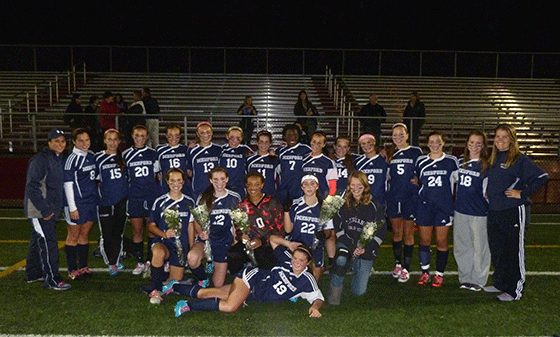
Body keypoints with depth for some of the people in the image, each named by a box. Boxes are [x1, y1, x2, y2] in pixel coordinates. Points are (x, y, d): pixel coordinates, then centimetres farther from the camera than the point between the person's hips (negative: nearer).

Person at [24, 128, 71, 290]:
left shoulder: (59, 159, 12)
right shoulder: (40, 160, -16)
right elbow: (32, 186, -20)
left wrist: (55, 208, 13)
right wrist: (45, 210, -21)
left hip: (49, 209, 9)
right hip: (39, 211, -9)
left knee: (38, 241, 19)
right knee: (47, 243, -8)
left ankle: (33, 274, 30)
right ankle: (52, 280, -3)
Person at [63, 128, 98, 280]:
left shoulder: (91, 156, 9)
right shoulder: (72, 159, -11)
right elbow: (68, 184, -13)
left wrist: (96, 196, 18)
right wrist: (72, 207, -16)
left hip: (91, 201, 6)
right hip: (77, 203, -6)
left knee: (85, 235, 12)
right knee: (73, 236, 3)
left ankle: (83, 266, 21)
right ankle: (72, 269, 11)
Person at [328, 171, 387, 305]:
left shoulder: (375, 206, -4)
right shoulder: (343, 204, 0)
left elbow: (381, 232, -2)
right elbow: (338, 227, 0)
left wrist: (366, 248, -14)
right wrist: (351, 246, -14)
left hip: (366, 250, 0)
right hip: (346, 245, 0)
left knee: (359, 291, -2)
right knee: (341, 260, -37)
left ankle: (357, 270, 31)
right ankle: (335, 289, -11)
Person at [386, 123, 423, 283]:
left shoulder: (416, 152, -1)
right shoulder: (390, 154, 10)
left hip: (410, 197, -3)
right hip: (393, 197, 3)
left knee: (408, 233, 3)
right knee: (396, 232, 10)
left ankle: (406, 268, 10)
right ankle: (398, 264, 25)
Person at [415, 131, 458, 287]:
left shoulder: (451, 161, 2)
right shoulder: (420, 161, 7)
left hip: (444, 206, -1)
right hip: (424, 205, 2)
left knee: (441, 241, 2)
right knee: (424, 240, 5)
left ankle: (439, 274, 14)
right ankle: (425, 272, 18)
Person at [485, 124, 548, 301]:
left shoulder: (520, 159, -9)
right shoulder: (493, 160, 13)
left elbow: (541, 176, -16)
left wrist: (523, 193, -16)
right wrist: (489, 195, 12)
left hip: (514, 212, -7)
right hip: (494, 212, 7)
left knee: (514, 251, 1)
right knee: (496, 250, 15)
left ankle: (515, 291, 10)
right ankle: (501, 284, 30)